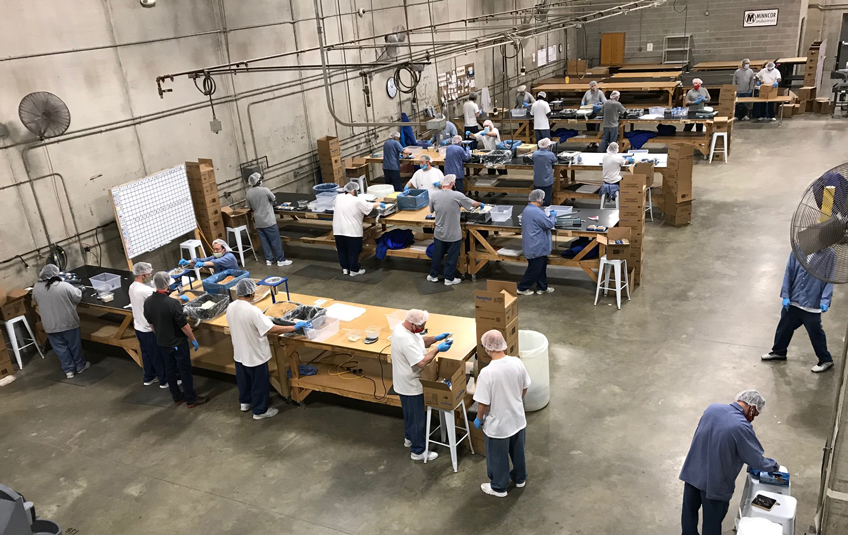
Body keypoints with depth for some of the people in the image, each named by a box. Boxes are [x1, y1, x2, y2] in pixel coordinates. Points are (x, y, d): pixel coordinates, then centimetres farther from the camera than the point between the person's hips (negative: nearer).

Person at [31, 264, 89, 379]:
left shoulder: (36, 288, -5)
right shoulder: (64, 286, -17)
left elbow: (36, 301, 13)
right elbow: (78, 297, -4)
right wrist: (76, 289, 15)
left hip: (50, 326, 3)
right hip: (68, 322, -2)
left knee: (60, 348, 15)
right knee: (74, 345, 15)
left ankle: (69, 370, 20)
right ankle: (80, 366, 28)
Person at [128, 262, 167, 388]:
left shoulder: (132, 287, 1)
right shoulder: (146, 290, -29)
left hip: (139, 327, 9)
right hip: (149, 329, -9)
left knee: (146, 353, 23)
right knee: (158, 355, 6)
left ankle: (148, 377, 36)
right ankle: (164, 380, 18)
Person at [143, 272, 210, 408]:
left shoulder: (148, 302, -8)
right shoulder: (173, 303, -29)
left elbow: (151, 324, 6)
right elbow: (184, 326, -22)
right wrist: (193, 340, -8)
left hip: (162, 343, 6)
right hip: (178, 343, -6)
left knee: (170, 369, 20)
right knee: (185, 370, 8)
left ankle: (176, 397, 34)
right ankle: (191, 399, 20)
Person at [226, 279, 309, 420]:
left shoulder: (230, 307, -8)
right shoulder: (253, 311, -32)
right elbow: (273, 329, -32)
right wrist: (295, 327, -23)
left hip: (239, 353, 7)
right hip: (255, 355, -7)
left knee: (243, 379, 28)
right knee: (260, 383, 13)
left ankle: (245, 402, 48)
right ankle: (260, 411, 29)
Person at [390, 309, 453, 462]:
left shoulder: (402, 326, -4)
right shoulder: (405, 340, -36)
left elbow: (420, 341, 11)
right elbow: (421, 362, -34)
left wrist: (436, 338, -3)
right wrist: (437, 349, -25)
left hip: (405, 382, 10)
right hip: (411, 386, -10)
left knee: (410, 413, 29)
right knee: (418, 419, 7)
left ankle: (409, 438, 49)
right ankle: (418, 451, 22)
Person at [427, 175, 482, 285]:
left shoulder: (434, 196, -8)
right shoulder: (457, 196, -17)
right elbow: (473, 204, -3)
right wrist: (480, 204, 19)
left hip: (439, 233, 3)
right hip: (454, 234, -3)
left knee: (437, 255, 17)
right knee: (452, 256, 11)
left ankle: (433, 275, 30)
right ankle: (449, 279, 20)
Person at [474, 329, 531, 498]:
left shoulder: (487, 372, -31)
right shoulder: (517, 362, -15)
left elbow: (483, 403, -23)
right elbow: (525, 389, 1)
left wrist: (479, 419, -3)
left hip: (498, 424, -5)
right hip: (518, 418, 5)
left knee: (498, 457, 18)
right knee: (518, 451, 28)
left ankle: (499, 487, 38)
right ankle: (520, 478, 50)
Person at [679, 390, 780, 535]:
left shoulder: (712, 407, -4)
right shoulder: (742, 427, -23)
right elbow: (757, 462, -12)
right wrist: (774, 465, 8)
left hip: (691, 472, 6)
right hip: (714, 482, -6)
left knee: (689, 511, 24)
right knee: (712, 522, 17)